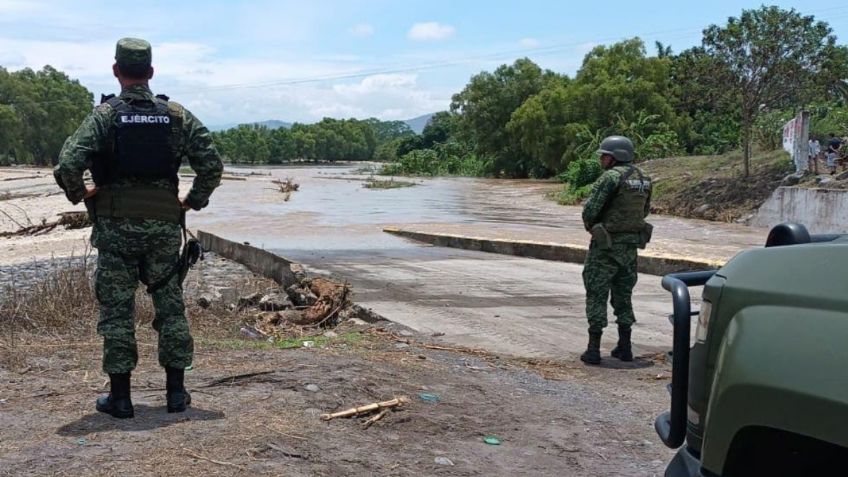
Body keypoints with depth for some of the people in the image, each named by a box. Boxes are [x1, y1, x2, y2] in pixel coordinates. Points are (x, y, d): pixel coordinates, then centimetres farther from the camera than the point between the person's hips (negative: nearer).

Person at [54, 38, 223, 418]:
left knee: (117, 309, 6)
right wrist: (193, 201, 7)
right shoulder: (177, 116, 1)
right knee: (170, 305, 11)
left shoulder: (104, 115, -5)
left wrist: (80, 194, 1)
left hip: (116, 227, -2)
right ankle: (176, 392, 15)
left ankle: (120, 397, 11)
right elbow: (212, 164, -4)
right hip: (164, 225, 2)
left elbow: (68, 165, -17)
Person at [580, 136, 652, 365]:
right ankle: (624, 347, 19)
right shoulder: (643, 178, 7)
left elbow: (590, 210, -17)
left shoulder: (611, 177, -17)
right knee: (623, 294, 16)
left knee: (597, 295, 0)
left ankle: (593, 349, 1)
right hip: (631, 244, 7)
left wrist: (591, 226, 3)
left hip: (606, 245, -7)